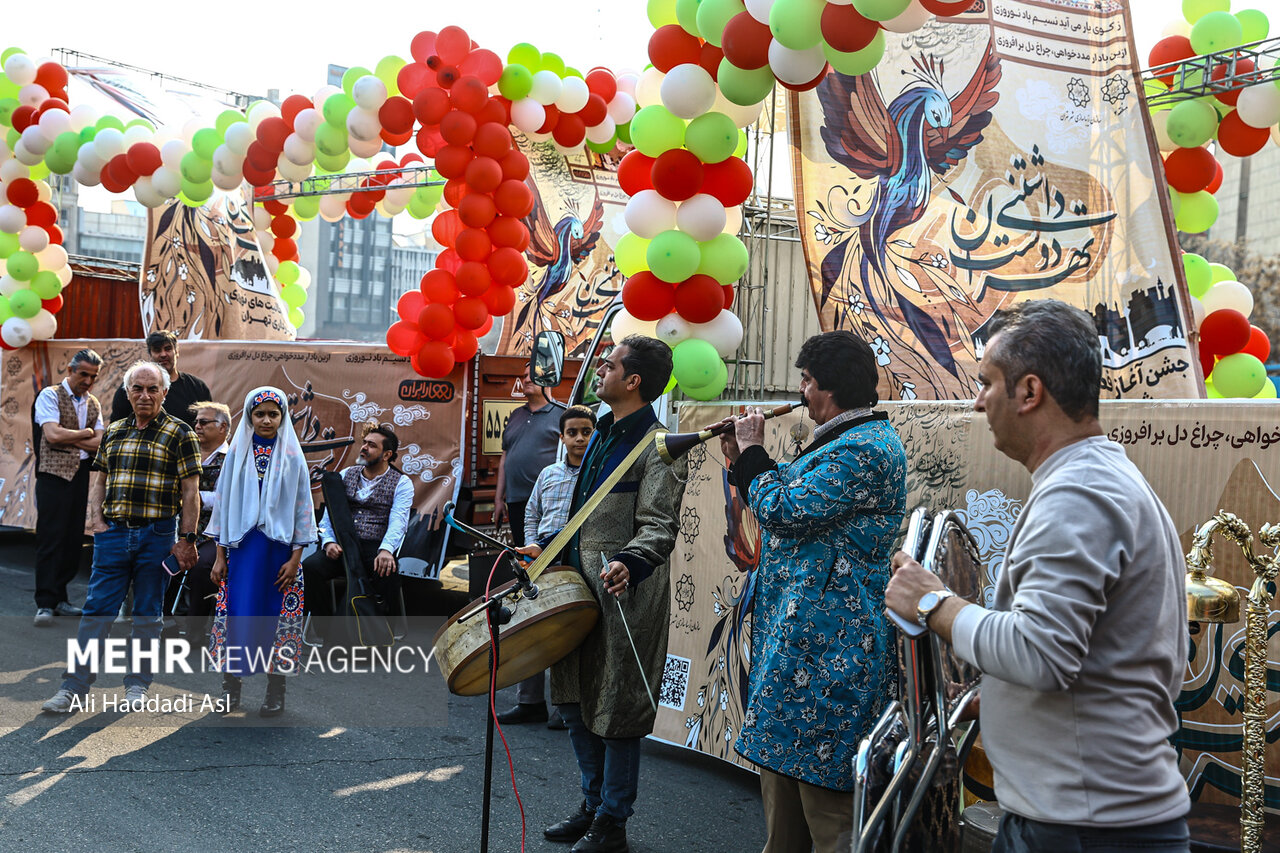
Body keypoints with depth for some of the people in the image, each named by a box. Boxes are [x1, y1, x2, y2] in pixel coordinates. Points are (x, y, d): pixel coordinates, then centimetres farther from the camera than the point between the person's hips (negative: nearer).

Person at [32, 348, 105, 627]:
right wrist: (86, 433, -4)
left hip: (80, 475, 6)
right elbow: (52, 434, -17)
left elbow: (100, 444, 3)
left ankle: (59, 597, 15)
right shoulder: (50, 395, -3)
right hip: (54, 474, -6)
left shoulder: (93, 404, 14)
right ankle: (45, 604, -5)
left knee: (74, 538, 6)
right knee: (51, 537, -7)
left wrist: (68, 438, -9)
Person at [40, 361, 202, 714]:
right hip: (113, 533, 3)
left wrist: (186, 539, -8)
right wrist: (97, 519, 3)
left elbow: (191, 491, -4)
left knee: (147, 613, 7)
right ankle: (74, 688, 4)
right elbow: (99, 478, 17)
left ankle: (137, 684, 18)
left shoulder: (179, 433, -1)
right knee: (96, 609, 2)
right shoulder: (113, 431, 12)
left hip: (156, 535, -3)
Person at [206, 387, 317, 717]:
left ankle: (276, 690, 10)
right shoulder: (237, 454, 6)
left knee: (277, 613, 1)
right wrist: (220, 556, 3)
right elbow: (224, 502, 7)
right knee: (237, 611, -1)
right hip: (242, 545, 1)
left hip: (279, 546, -1)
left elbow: (302, 507, 1)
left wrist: (295, 557, -5)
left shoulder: (292, 457, 2)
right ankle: (231, 685, 10)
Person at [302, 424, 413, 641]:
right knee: (309, 566, -27)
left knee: (388, 572, -37)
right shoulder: (346, 475, 19)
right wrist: (329, 541, -11)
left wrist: (386, 550, -30)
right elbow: (329, 513, 12)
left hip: (376, 547, -3)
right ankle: (327, 629, -12)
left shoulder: (402, 483, 6)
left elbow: (398, 521, -10)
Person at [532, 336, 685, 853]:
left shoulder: (658, 446, -13)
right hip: (582, 585, 9)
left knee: (616, 713, 0)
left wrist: (628, 564, -37)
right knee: (575, 700, 15)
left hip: (625, 596, -9)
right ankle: (593, 806, 30)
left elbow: (659, 527, -21)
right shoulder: (604, 434, 15)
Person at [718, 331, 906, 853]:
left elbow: (785, 511, -22)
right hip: (799, 634, 11)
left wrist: (752, 452, -8)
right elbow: (801, 502, 24)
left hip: (827, 647, -11)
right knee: (783, 764, 20)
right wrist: (742, 462, 19)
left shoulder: (864, 451, -18)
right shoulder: (850, 441, 16)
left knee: (823, 792, -6)